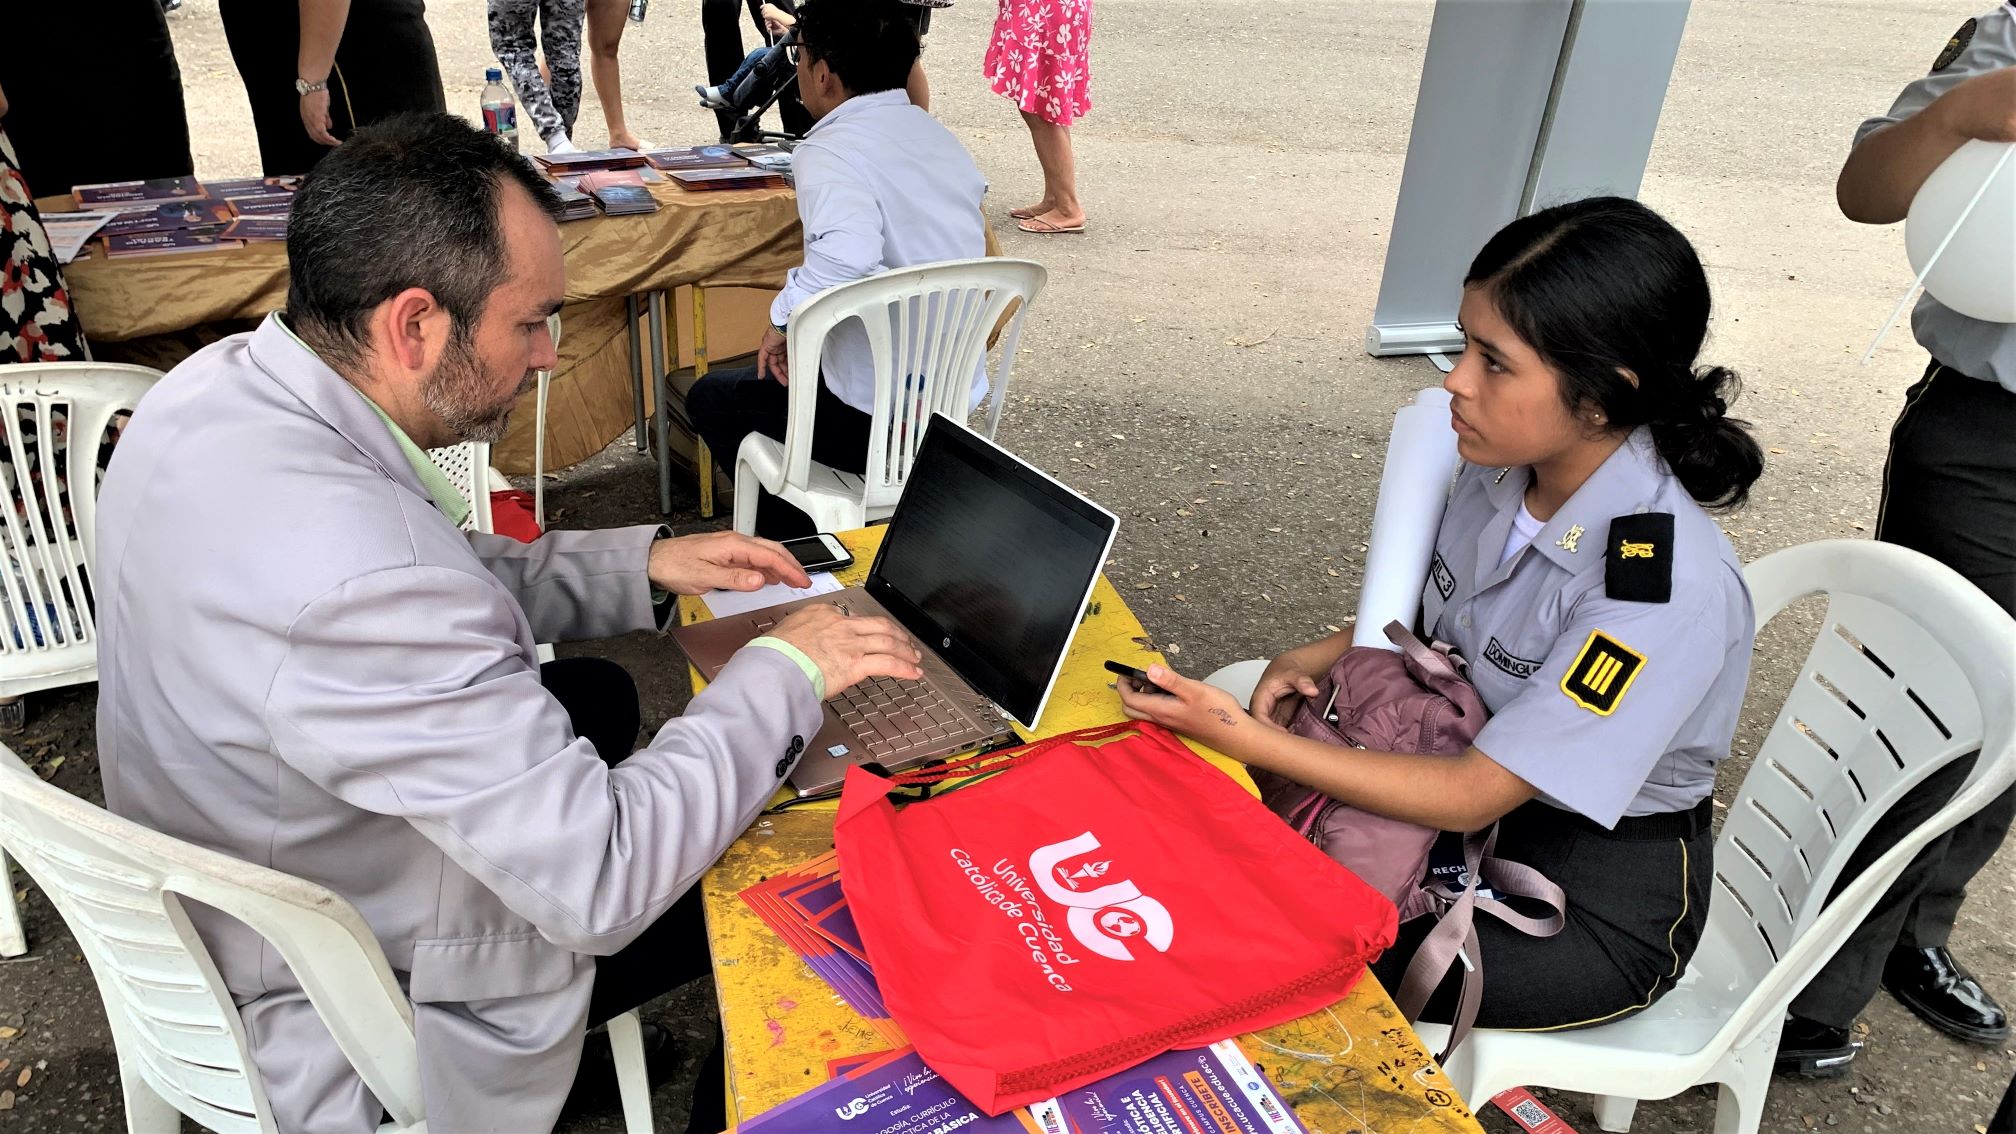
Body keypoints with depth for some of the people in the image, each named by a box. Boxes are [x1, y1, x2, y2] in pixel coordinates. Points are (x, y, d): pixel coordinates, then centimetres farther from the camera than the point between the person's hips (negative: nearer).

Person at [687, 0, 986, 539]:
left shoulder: (831, 150, -20)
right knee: (768, 375, 31)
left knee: (709, 398, 18)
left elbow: (847, 257, -39)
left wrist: (784, 319, -21)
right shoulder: (941, 137, 6)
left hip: (881, 424, -8)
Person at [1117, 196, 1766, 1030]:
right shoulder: (1503, 465, -10)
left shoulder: (1671, 585, -32)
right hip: (1477, 779, 7)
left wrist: (1246, 738, -30)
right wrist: (1327, 655, -8)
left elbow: (1472, 796, -28)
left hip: (1604, 900, -6)